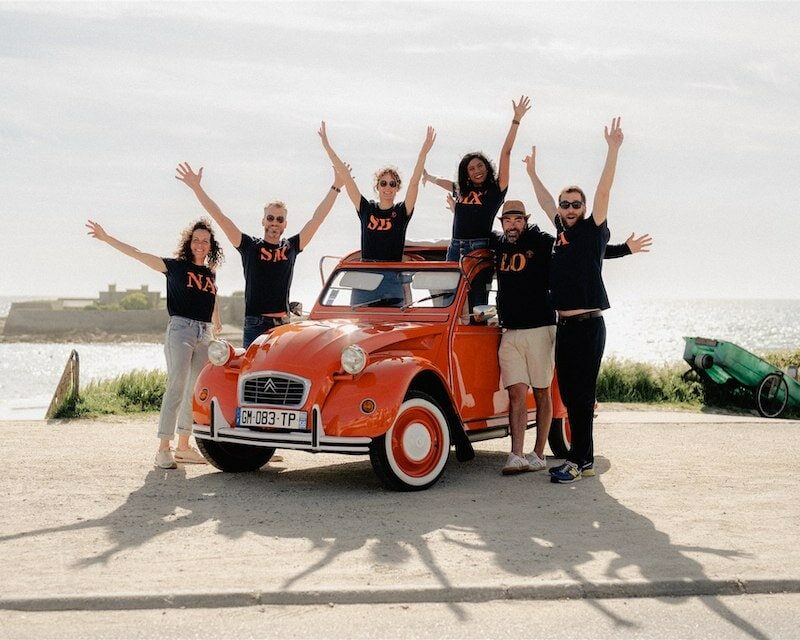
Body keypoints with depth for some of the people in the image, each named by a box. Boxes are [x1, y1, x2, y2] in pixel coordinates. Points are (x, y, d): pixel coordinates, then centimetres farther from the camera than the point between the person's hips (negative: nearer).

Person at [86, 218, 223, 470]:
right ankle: (163, 448, -17)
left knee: (196, 392, 7)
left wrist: (217, 324, 48)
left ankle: (183, 446, 16)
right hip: (180, 328, -6)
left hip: (204, 334, 6)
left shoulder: (211, 274, 16)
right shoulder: (176, 266, 1)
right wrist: (106, 238, -13)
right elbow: (139, 255, -5)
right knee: (176, 387, -15)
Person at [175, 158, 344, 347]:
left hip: (284, 326, 3)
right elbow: (220, 217, 0)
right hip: (255, 326, -3)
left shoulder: (291, 247, 12)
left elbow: (317, 218, 12)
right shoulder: (250, 246, 5)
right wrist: (196, 187, -5)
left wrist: (336, 187, 11)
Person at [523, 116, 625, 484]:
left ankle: (577, 461, -6)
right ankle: (585, 460, 16)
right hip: (564, 325, 7)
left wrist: (613, 151, -18)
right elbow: (546, 203, 32)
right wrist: (533, 174, 40)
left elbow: (603, 191, -10)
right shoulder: (561, 231, 16)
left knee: (582, 394, -7)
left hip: (587, 325, -7)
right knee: (569, 394, 9)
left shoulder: (593, 230, 0)